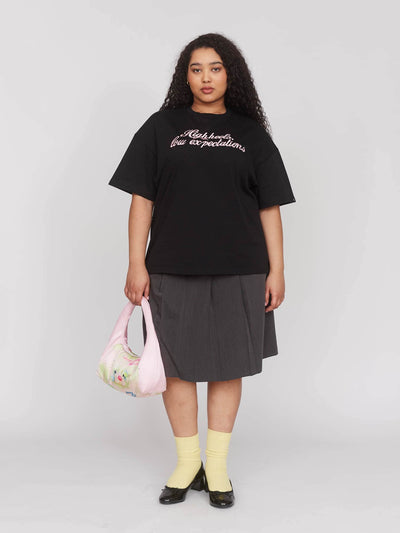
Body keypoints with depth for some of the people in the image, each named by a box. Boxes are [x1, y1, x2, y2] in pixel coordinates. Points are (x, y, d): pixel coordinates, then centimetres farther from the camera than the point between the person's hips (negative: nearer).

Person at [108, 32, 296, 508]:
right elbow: (142, 199, 3)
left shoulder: (251, 134, 8)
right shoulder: (161, 128, 6)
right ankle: (187, 462, 20)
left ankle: (218, 465, 20)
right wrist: (136, 265, -3)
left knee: (228, 366, 6)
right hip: (173, 270, 0)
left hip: (238, 271, 1)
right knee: (177, 366, 4)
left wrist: (276, 270, 1)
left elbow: (269, 207, 7)